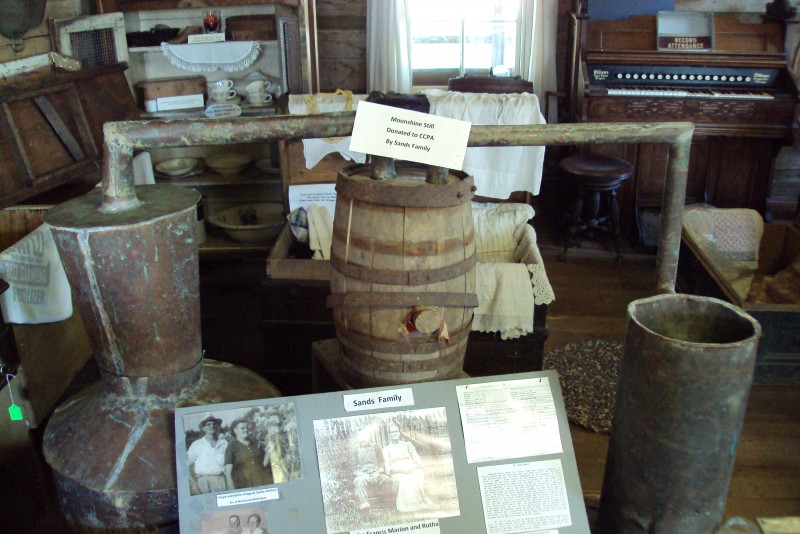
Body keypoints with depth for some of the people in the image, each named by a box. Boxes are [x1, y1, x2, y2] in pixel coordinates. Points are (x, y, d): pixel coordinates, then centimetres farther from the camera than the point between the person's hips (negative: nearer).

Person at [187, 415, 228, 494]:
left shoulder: (224, 444, 9)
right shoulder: (196, 444, 7)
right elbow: (189, 464, 8)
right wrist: (195, 480, 2)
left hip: (220, 480, 1)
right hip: (203, 481, -1)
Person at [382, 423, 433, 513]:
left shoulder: (407, 444, 22)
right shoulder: (386, 449, 19)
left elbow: (417, 459, 13)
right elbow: (387, 467, 8)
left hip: (412, 470, 1)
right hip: (398, 473, -1)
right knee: (403, 483, -37)